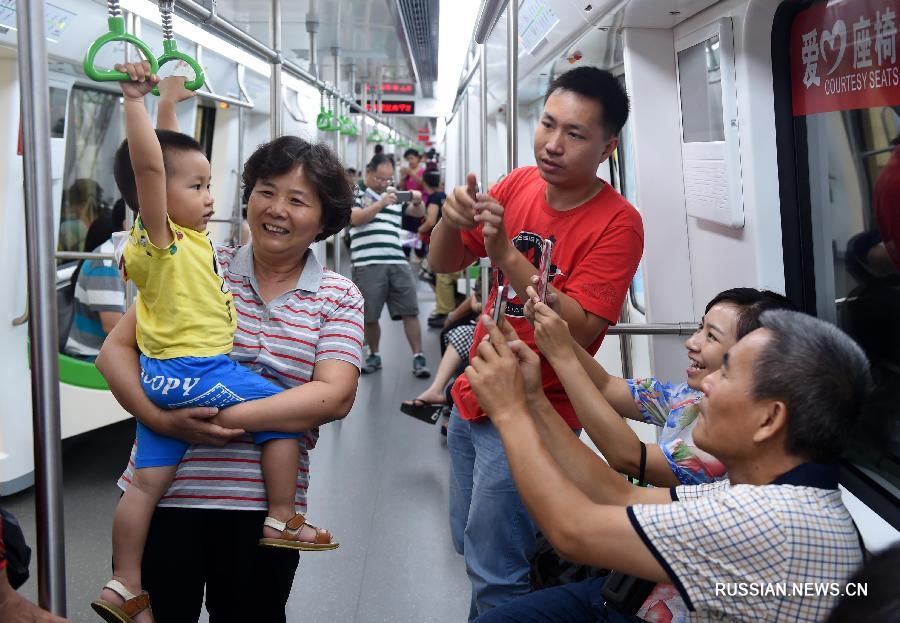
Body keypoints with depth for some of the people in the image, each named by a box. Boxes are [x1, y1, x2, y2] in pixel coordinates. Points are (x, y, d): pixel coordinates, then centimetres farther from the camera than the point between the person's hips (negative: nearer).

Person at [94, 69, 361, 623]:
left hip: (258, 505, 1)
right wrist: (157, 416, -18)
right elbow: (116, 349, 1)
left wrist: (222, 418, -17)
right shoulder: (203, 269, 4)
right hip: (165, 491, 0)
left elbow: (335, 397, -8)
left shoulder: (339, 297, 5)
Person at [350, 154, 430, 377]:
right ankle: (374, 356, 21)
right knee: (369, 316, 4)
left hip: (397, 262, 3)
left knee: (410, 311, -3)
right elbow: (355, 219, -10)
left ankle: (418, 357, 0)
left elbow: (419, 213, 14)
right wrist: (381, 203, -21)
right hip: (367, 264, -3)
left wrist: (417, 202, -10)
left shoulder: (395, 195, 20)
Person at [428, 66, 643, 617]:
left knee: (495, 575, -3)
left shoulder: (617, 222, -17)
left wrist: (507, 254, -30)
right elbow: (443, 265, 4)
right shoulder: (518, 185, -1)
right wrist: (453, 220, -17)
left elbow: (579, 330, -24)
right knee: (470, 544, 19)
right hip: (472, 400, 6)